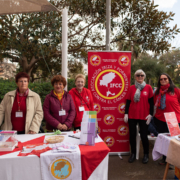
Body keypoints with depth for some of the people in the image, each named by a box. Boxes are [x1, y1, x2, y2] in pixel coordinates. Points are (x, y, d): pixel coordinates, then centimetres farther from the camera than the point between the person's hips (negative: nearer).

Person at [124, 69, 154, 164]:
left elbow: (151, 102, 2)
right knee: (132, 135, 7)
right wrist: (126, 113, -2)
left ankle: (146, 154, 24)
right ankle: (133, 153, 24)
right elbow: (128, 101, 5)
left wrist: (150, 114, -5)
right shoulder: (132, 88, 4)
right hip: (132, 115, 2)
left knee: (144, 135, 3)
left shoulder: (148, 87, 1)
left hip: (144, 116, -1)